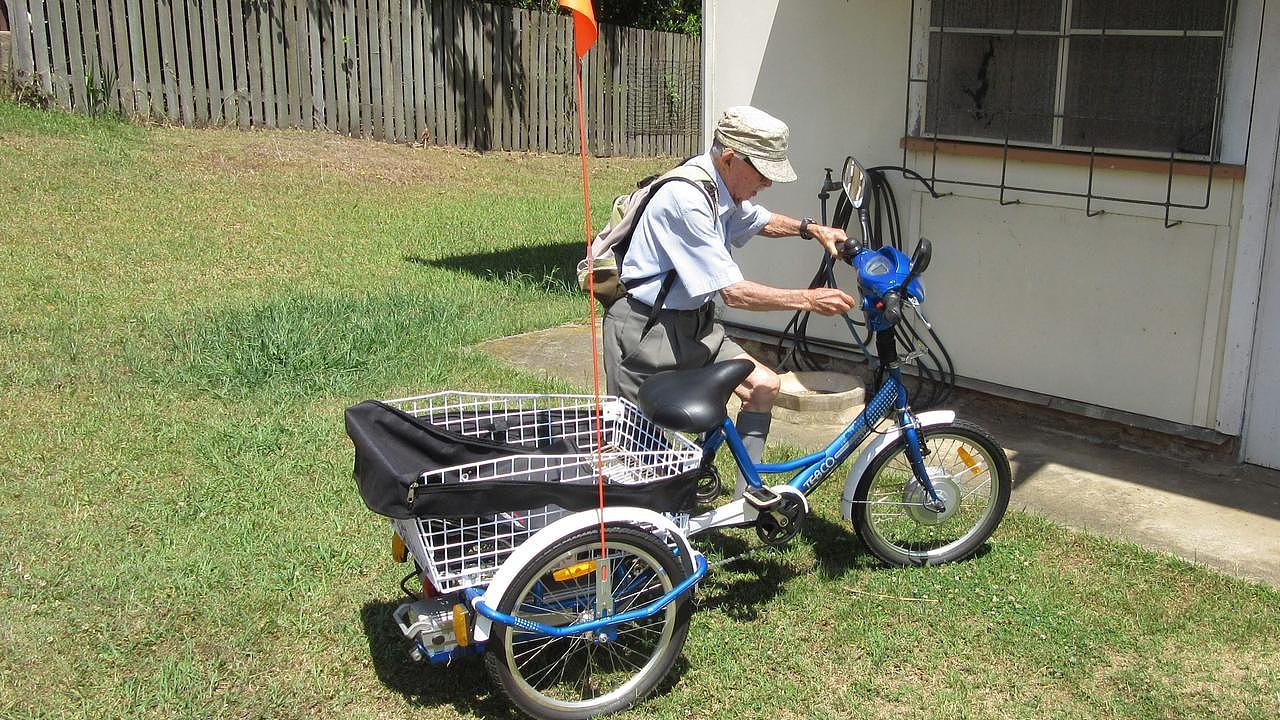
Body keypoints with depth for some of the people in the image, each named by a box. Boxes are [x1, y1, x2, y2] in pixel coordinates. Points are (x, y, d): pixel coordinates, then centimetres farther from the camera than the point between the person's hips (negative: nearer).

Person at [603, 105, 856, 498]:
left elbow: (760, 221, 27)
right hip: (645, 329, -9)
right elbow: (734, 292, -27)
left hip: (693, 324, 9)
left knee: (763, 386, 1)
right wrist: (807, 299, -23)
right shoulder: (686, 199, -27)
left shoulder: (723, 188, 2)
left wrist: (811, 229, 12)